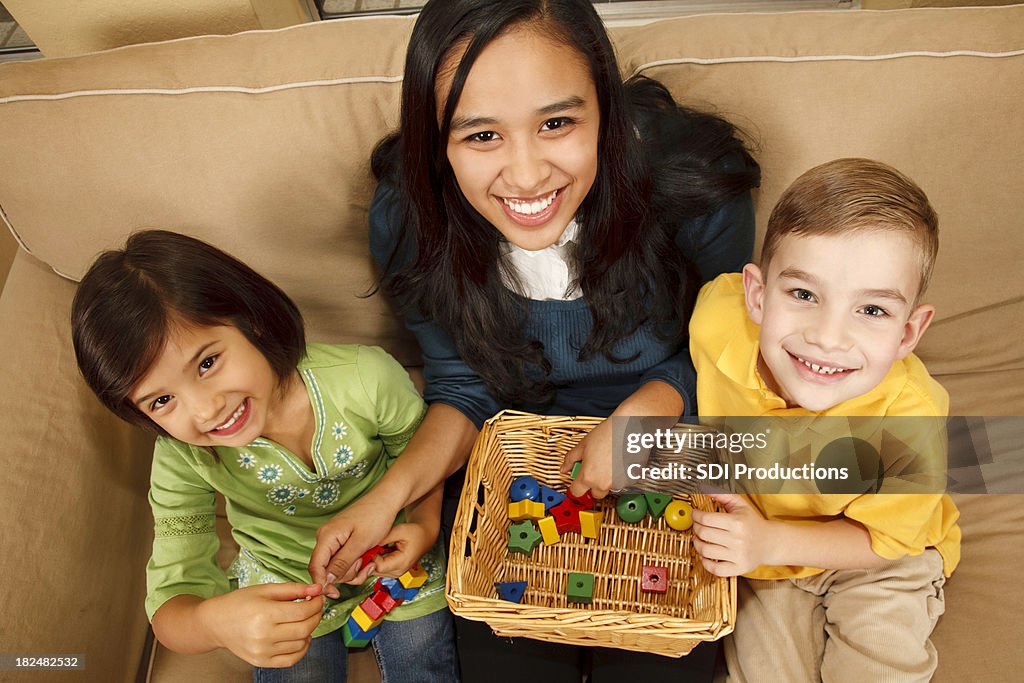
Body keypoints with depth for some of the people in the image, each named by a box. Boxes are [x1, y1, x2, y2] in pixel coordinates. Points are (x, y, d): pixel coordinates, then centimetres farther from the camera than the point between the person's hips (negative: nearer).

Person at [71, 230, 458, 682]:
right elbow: (170, 608, -24)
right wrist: (214, 621, -47)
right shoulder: (181, 460, -26)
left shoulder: (366, 380, -30)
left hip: (395, 562, 0)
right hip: (284, 591, 1)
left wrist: (425, 525, -28)